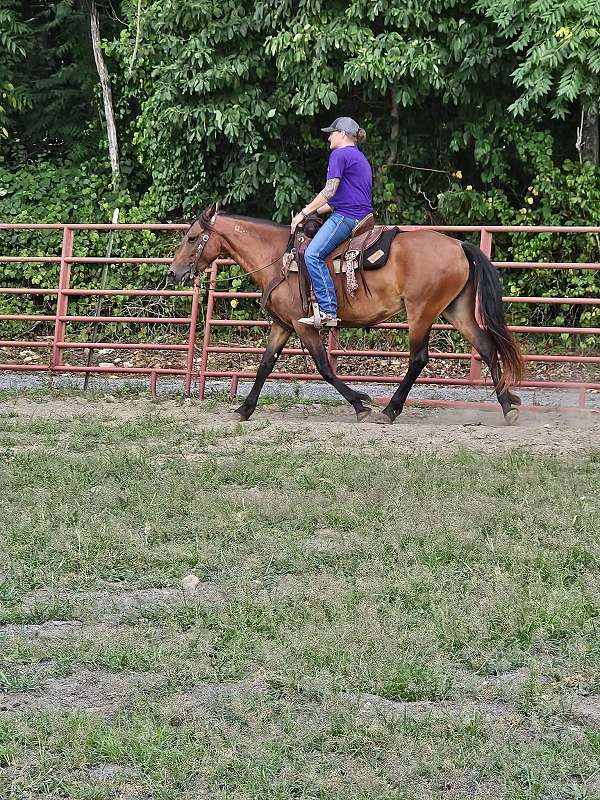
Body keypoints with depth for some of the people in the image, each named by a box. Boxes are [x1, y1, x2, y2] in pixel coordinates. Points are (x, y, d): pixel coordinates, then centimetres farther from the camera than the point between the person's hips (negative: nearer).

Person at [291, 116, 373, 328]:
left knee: (313, 254, -22)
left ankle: (328, 312, -32)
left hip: (346, 216, -11)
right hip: (363, 215, 11)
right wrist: (316, 211, 24)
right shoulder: (360, 158, 26)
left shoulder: (339, 154, -5)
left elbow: (330, 191, -13)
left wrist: (305, 213, -7)